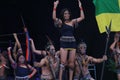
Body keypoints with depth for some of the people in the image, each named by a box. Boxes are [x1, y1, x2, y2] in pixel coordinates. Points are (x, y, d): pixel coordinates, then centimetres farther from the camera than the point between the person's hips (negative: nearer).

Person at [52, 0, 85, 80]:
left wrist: (80, 7, 7)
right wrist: (55, 7, -17)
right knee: (63, 62, -11)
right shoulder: (61, 22, 2)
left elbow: (82, 17, 10)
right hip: (63, 43, -3)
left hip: (72, 42, 3)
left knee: (71, 63, 3)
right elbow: (54, 18, -15)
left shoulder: (72, 21, 11)